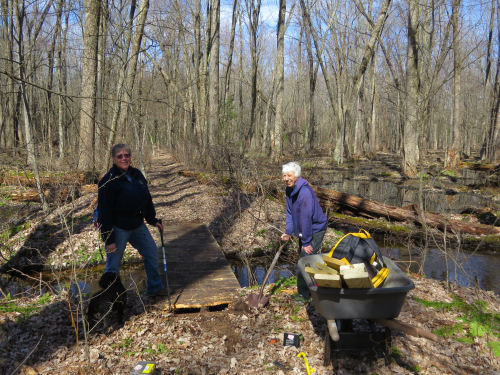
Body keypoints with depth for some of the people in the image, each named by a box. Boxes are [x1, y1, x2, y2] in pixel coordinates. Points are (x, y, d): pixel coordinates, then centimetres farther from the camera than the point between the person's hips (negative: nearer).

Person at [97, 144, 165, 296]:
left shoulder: (137, 174, 5)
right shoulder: (108, 181, -16)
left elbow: (147, 199, 17)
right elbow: (104, 211, -17)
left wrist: (153, 220, 18)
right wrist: (108, 239, -18)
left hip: (138, 225, 7)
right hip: (118, 228, -7)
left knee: (152, 253, 15)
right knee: (113, 265, 4)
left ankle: (155, 289, 32)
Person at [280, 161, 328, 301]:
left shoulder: (305, 192, -30)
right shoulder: (289, 190, 0)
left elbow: (306, 218, -28)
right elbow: (290, 212, 8)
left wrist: (306, 242, -24)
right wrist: (289, 232, 1)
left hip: (316, 229, -9)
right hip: (304, 229, 10)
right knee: (302, 257, 20)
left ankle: (304, 295, 3)